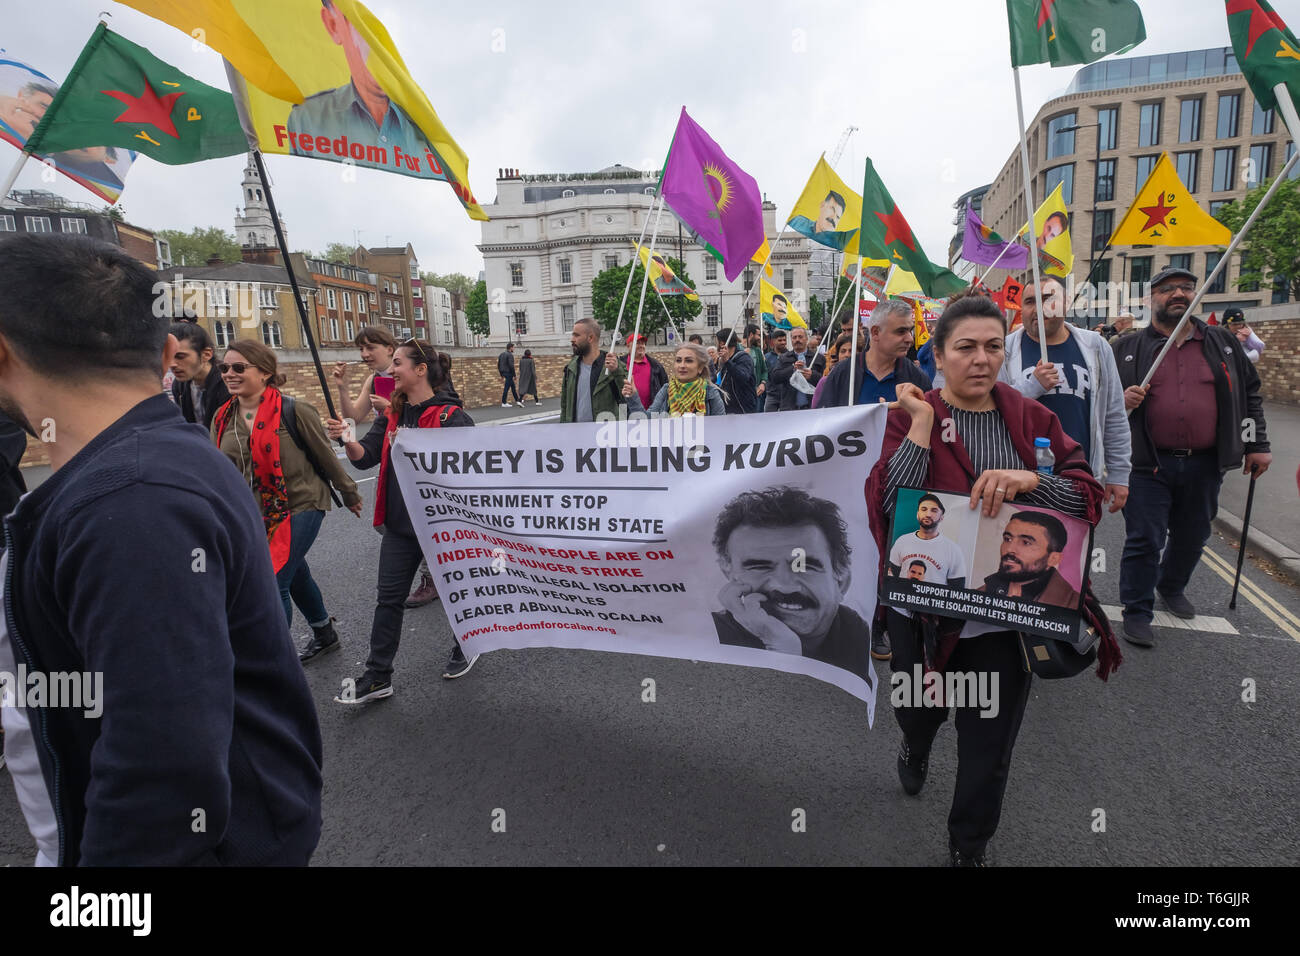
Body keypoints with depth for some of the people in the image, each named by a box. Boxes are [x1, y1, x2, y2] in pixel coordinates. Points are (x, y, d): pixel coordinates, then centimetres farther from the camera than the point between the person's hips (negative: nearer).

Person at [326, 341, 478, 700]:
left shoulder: (451, 416, -14)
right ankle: (377, 677, 18)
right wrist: (346, 440, -20)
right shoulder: (391, 414, 5)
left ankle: (465, 648, 40)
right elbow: (365, 457, -2)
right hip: (400, 523, 6)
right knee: (388, 599, 8)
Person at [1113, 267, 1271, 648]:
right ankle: (1137, 612, 10)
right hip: (1149, 463, -3)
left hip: (1204, 464, 3)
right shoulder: (1128, 348, 3)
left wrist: (1257, 444, 10)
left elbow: (1249, 393, 14)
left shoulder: (1223, 343, 10)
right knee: (1144, 540, -2)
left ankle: (1172, 587, 40)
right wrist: (1120, 401, -18)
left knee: (1192, 536, 16)